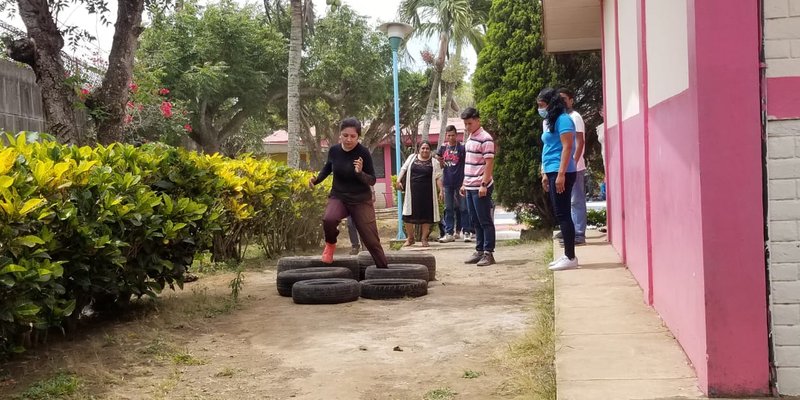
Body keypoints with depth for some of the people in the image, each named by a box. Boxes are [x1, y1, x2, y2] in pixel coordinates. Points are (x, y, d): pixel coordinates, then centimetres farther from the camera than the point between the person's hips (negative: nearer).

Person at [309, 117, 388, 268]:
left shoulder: (363, 153, -16)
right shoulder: (334, 150, -7)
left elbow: (372, 181, -11)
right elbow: (328, 168, 16)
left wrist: (360, 173, -30)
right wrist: (317, 179, -1)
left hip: (361, 200, -2)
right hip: (338, 197, 2)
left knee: (371, 240, -2)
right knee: (329, 219, -31)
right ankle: (330, 244, 1)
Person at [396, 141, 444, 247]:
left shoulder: (434, 162, 5)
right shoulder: (412, 158, 9)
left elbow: (438, 178, 2)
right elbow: (404, 169, 12)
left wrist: (441, 191, -6)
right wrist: (399, 180, 0)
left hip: (427, 193, -1)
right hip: (412, 192, 1)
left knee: (426, 216, 0)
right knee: (408, 215, -1)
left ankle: (424, 238, 12)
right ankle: (410, 238, 14)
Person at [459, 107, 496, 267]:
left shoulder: (485, 139, -11)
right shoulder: (469, 139, 15)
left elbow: (489, 164, -15)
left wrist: (484, 185, -20)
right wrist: (464, 183, 18)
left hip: (480, 188, -8)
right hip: (470, 187, 8)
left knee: (485, 221, -3)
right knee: (475, 222, 11)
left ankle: (488, 253, 0)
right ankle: (479, 251, 18)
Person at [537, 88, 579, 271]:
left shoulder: (562, 119, -10)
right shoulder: (549, 121, 18)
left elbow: (567, 147, -17)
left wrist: (561, 174, -22)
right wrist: (545, 174, 20)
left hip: (561, 173, -10)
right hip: (553, 172, 10)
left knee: (563, 214, -8)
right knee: (560, 215, 11)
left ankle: (571, 258, -5)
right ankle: (567, 255, 16)